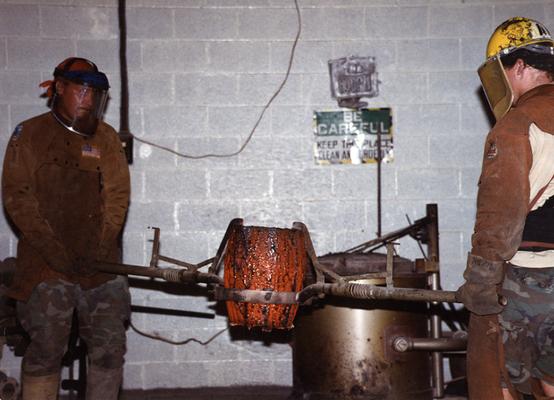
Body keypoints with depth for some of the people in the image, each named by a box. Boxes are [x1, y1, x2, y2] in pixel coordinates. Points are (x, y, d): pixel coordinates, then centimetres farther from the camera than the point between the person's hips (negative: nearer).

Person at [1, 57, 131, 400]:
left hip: (100, 264, 3)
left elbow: (117, 196, 5)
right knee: (46, 349, -1)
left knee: (110, 348, 4)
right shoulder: (29, 134, 3)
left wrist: (100, 249, -7)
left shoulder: (106, 138, 10)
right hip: (46, 265, -2)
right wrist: (53, 251, -11)